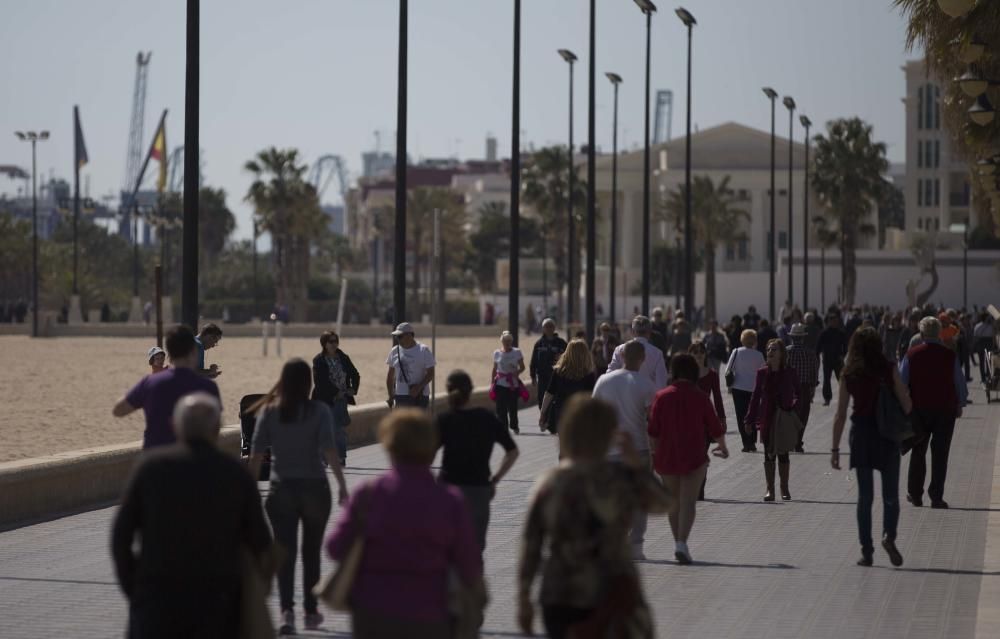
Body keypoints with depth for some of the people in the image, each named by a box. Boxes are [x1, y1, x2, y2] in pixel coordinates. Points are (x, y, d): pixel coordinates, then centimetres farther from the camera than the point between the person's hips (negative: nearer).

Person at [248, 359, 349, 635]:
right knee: (311, 551, 15)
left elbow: (256, 454, -4)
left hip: (281, 489, 0)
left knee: (285, 552, 0)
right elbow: (329, 449, -15)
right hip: (315, 488, 0)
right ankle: (311, 611, 24)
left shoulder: (268, 411, -2)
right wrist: (342, 484, -13)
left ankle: (287, 610, -16)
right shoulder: (319, 410, -7)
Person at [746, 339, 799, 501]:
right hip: (767, 419, 2)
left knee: (783, 454, 4)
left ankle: (784, 489, 16)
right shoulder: (762, 372, 0)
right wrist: (750, 419, 1)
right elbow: (756, 396, 4)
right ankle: (770, 489, 12)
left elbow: (798, 395, 6)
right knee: (769, 455, 5)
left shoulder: (790, 374, -4)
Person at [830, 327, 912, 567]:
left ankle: (866, 550, 8)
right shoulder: (889, 369, -5)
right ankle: (889, 536, -17)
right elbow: (907, 404, -6)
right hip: (888, 435, -1)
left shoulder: (848, 374, -1)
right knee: (890, 495, 7)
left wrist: (835, 448, 3)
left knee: (865, 496, 9)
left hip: (860, 436, 1)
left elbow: (840, 415, -1)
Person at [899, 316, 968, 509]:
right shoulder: (950, 355, -7)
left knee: (918, 452, 15)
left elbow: (901, 382, -2)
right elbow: (960, 383, 0)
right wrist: (960, 404, 13)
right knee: (940, 454, 3)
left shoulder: (911, 355, -6)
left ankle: (915, 494, 19)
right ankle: (936, 497, 0)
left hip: (919, 409, 1)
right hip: (946, 409, -1)